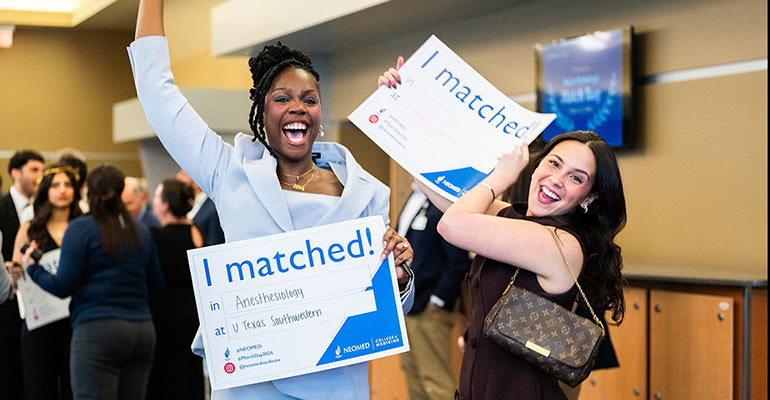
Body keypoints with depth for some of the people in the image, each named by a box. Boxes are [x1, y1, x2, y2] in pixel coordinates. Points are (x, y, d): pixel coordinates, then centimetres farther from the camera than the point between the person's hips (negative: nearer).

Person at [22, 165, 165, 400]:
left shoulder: (81, 229, -2)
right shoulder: (141, 233, 13)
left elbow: (63, 287, -6)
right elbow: (156, 286, 17)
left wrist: (32, 268, 11)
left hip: (97, 329, -5)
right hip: (143, 330, 6)